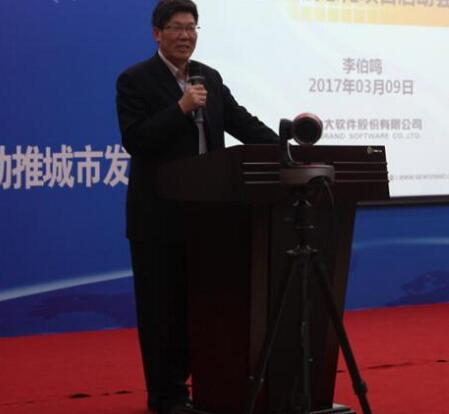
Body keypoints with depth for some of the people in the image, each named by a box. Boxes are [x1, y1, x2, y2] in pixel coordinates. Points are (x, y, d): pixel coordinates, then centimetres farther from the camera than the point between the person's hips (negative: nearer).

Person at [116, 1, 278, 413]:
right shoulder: (135, 81, -7)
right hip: (159, 216, -6)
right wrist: (181, 108, -23)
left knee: (198, 302, 11)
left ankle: (181, 379, 23)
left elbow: (243, 123, 8)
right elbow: (134, 140, -16)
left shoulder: (210, 78, 11)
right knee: (161, 306, 3)